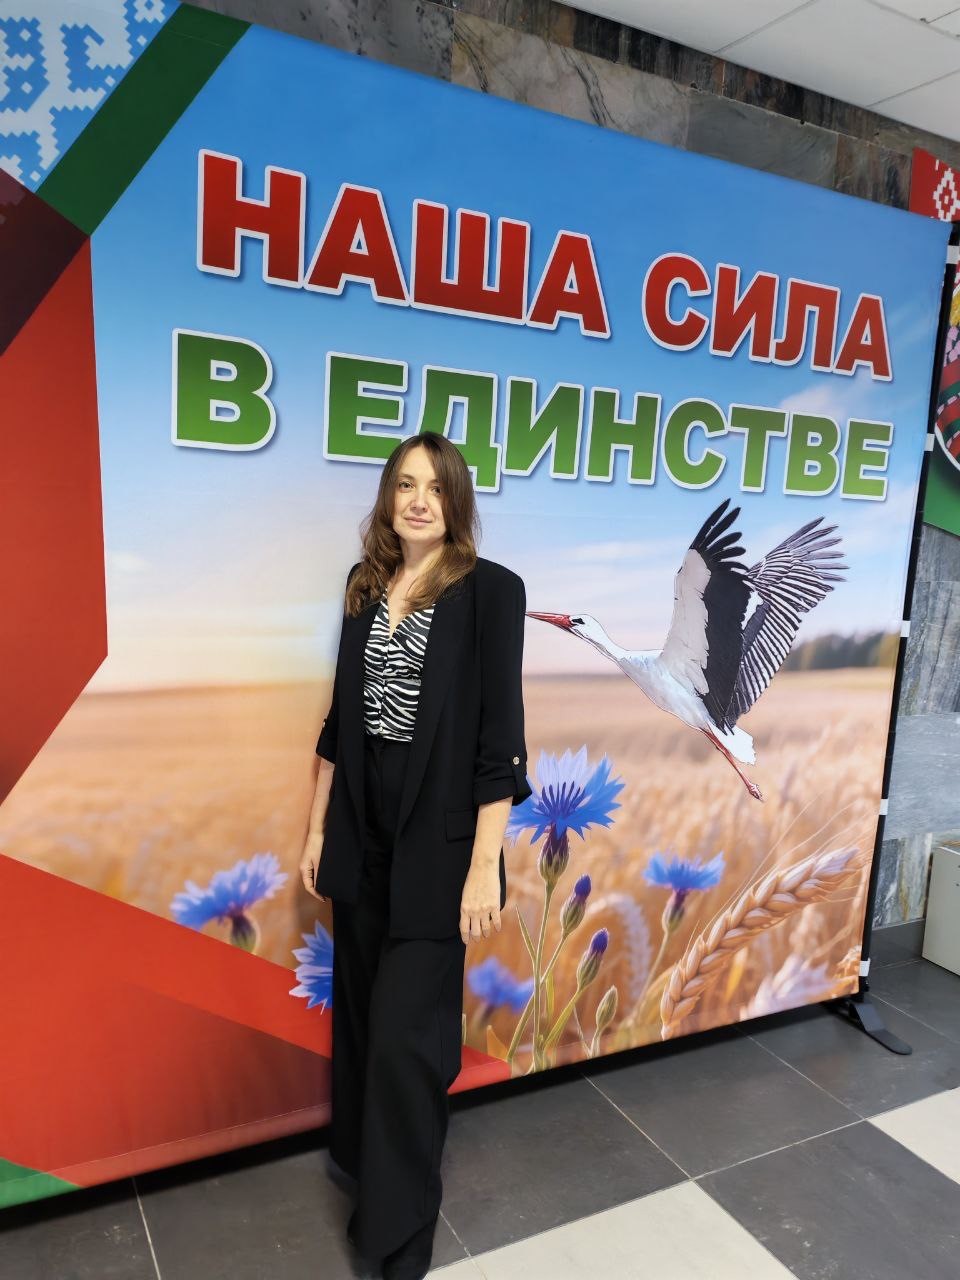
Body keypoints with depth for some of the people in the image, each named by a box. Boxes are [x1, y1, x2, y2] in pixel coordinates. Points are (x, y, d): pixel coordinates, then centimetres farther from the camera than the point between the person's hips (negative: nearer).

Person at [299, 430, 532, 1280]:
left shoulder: (490, 588, -10)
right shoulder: (366, 585, 7)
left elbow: (499, 735, -13)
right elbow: (342, 716, 10)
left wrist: (484, 864, -16)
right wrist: (318, 828, 11)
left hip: (437, 836, -5)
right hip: (361, 829, 6)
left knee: (406, 1031, 0)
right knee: (360, 1013, 18)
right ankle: (363, 1166, 43)